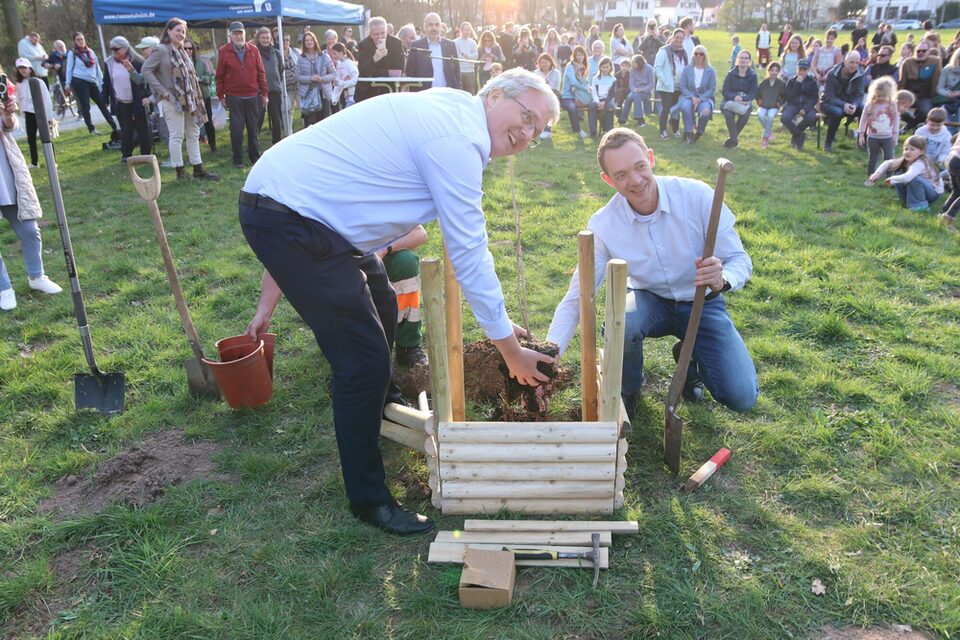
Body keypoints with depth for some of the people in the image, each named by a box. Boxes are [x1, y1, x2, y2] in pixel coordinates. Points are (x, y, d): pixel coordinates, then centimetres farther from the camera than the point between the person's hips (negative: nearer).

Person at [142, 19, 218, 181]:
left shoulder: (181, 51, 15)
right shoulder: (160, 50, -9)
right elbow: (145, 70, -14)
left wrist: (194, 98, 9)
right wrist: (163, 91, -16)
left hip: (187, 100, 8)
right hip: (172, 101, -8)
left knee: (193, 134, 10)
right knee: (177, 136, -4)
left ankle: (198, 169, 17)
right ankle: (180, 171, 3)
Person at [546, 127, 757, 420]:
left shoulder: (697, 195, -22)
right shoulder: (603, 225, -19)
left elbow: (740, 261, -17)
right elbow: (576, 297, -18)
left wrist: (722, 280, -43)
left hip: (702, 303, 0)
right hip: (649, 301, 0)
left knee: (741, 398, -14)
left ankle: (690, 355, 20)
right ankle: (628, 391, -1)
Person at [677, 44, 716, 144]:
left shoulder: (711, 71, 3)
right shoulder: (687, 69, 4)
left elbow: (712, 89, -1)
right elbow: (682, 86, 0)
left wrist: (700, 99, -16)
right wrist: (692, 97, -15)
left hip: (704, 97, 0)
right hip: (689, 96, 0)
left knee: (705, 110, -33)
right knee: (685, 107, -35)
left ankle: (699, 132, -5)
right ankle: (689, 132, -18)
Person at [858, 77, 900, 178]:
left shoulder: (892, 104, -3)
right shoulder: (870, 105, -7)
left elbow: (896, 120, 4)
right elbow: (863, 119, 0)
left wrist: (895, 134, 3)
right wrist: (861, 134, -1)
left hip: (887, 137, 0)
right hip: (873, 137, 0)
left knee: (889, 158, 2)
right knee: (872, 159, 11)